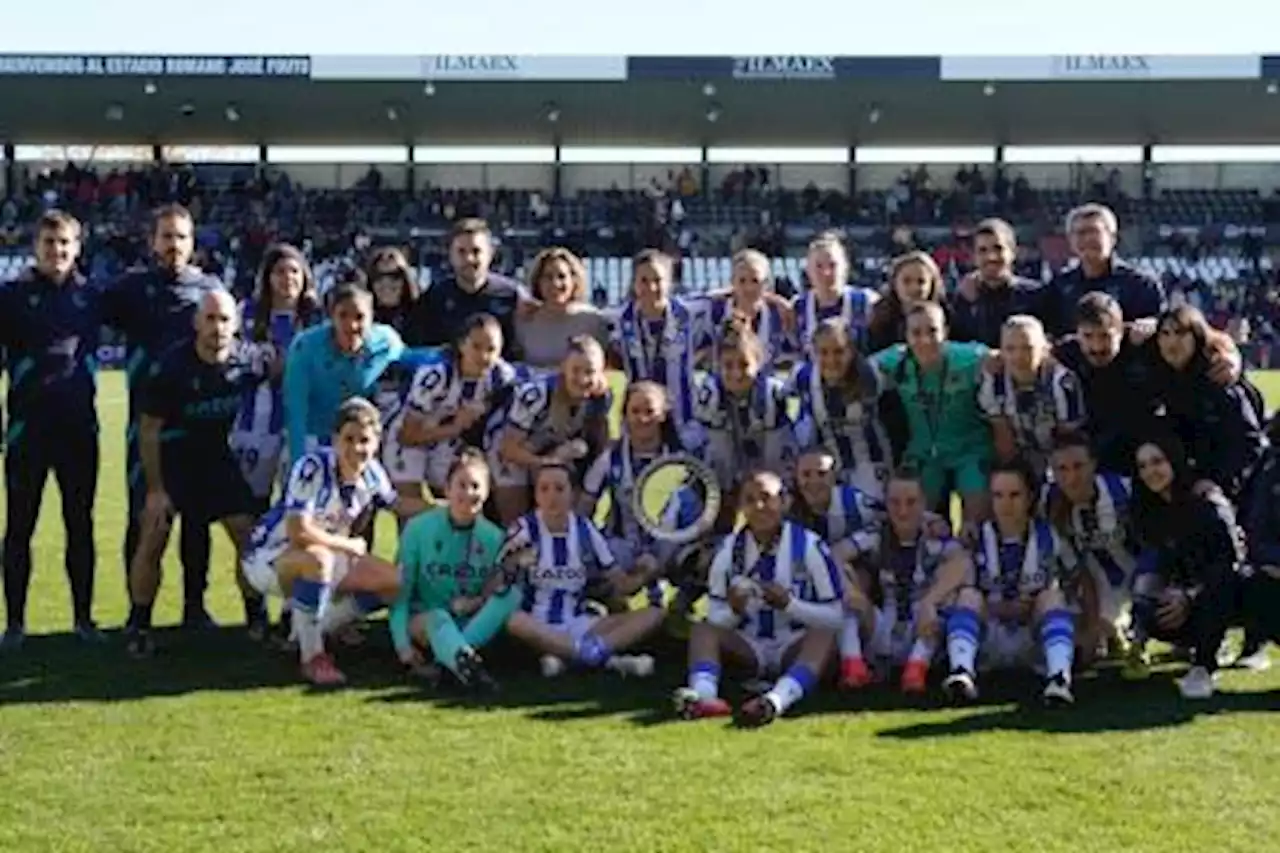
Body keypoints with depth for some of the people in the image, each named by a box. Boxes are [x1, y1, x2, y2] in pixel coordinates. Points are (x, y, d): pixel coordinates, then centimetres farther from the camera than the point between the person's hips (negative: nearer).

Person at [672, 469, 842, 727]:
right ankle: (704, 694, -49)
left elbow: (834, 618, -9)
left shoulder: (808, 546, -9)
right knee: (703, 630, -20)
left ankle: (777, 699, -59)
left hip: (796, 649, -3)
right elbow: (715, 620, 2)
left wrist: (789, 604, -24)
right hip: (750, 649, 3)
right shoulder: (730, 549, 0)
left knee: (824, 636, -32)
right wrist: (734, 610, -21)